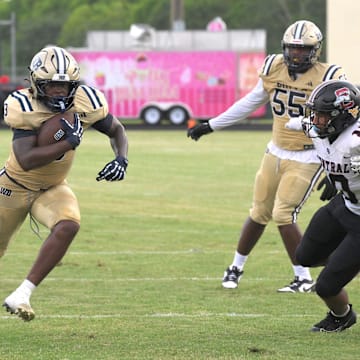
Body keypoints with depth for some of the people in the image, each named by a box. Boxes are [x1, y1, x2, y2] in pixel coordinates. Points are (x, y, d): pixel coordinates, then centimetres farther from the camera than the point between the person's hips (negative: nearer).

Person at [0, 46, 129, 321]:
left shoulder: (86, 103, -15)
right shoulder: (25, 108, -28)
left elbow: (116, 130, 4)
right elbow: (26, 160, -37)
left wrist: (121, 159, -16)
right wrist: (70, 142, -40)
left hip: (53, 188, 3)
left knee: (68, 226, -28)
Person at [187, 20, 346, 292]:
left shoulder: (327, 79, -15)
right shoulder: (274, 69, -1)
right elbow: (250, 104, 14)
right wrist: (209, 126, 18)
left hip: (307, 160, -5)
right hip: (276, 154, 5)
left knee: (283, 216, -13)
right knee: (259, 214, 12)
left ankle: (304, 280, 0)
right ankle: (236, 268, 31)